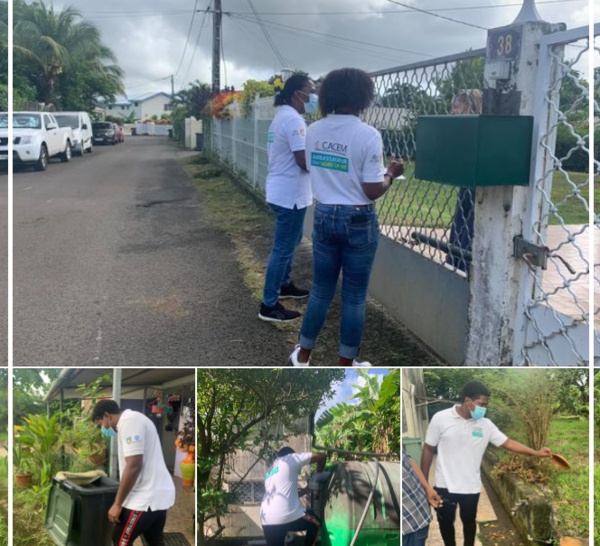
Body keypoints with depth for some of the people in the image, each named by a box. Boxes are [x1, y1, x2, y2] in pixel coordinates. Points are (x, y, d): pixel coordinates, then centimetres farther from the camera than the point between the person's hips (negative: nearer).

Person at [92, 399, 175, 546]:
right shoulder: (131, 420, 16)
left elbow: (134, 466, -22)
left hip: (147, 497, -10)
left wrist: (117, 504, -16)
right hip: (158, 493, 10)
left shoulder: (129, 421, -16)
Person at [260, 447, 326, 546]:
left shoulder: (269, 471, 29)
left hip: (267, 520, 6)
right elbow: (322, 456, 8)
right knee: (315, 523, 22)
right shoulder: (290, 459, 8)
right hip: (287, 516, -6)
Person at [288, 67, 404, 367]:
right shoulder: (368, 135, -16)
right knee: (354, 296, 8)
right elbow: (372, 190, -15)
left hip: (323, 216, 5)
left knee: (321, 290, 18)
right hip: (358, 221, -5)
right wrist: (391, 173, 2)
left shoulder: (313, 131, 0)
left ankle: (302, 355, 28)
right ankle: (345, 365, 19)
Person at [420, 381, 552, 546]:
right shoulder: (441, 418, -13)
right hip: (445, 486, -2)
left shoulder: (486, 425, -5)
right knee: (445, 522, 14)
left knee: (469, 521, 19)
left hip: (471, 487, 2)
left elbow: (508, 443, -2)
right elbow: (428, 449, -6)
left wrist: (536, 453, -14)